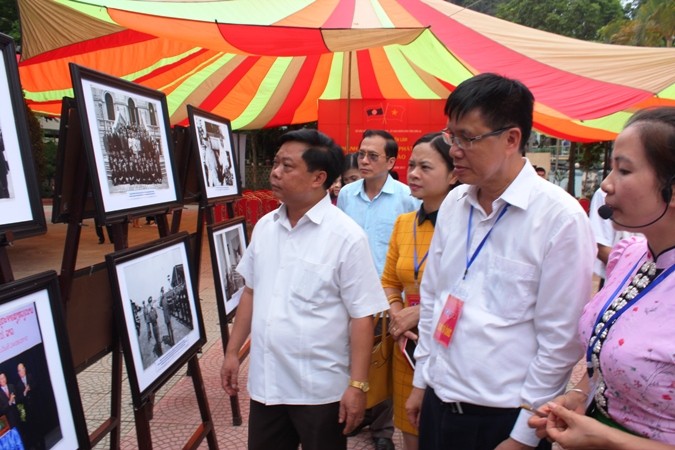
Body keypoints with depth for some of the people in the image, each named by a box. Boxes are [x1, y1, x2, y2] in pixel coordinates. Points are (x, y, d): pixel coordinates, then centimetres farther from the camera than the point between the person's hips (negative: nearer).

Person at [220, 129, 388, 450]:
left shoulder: (346, 236, -16)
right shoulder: (264, 226, 2)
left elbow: (362, 316, -14)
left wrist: (358, 385, -14)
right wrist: (232, 351, 12)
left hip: (320, 389, -5)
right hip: (265, 381, 5)